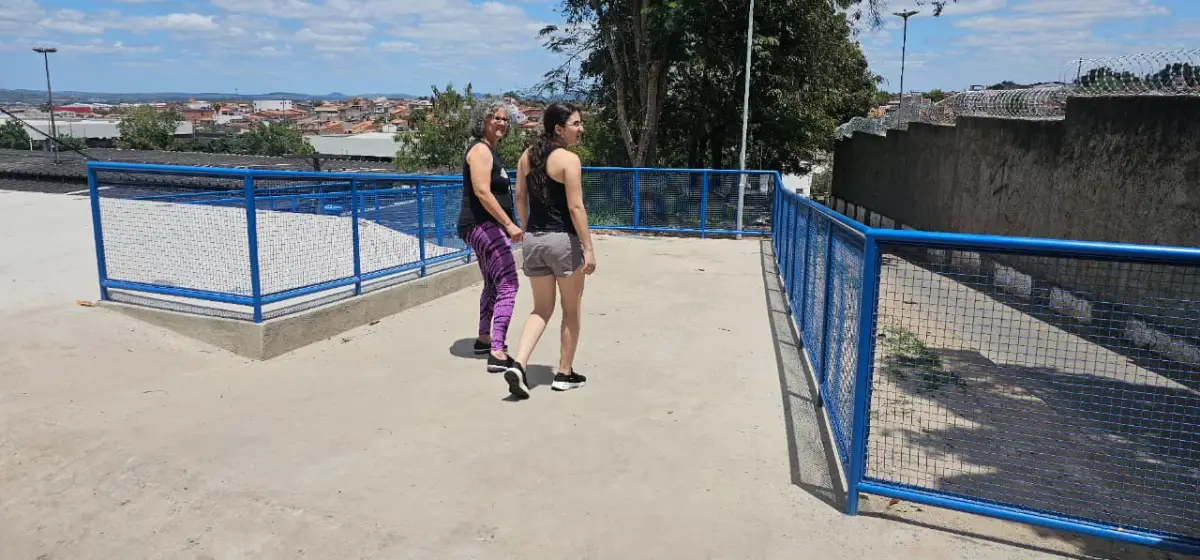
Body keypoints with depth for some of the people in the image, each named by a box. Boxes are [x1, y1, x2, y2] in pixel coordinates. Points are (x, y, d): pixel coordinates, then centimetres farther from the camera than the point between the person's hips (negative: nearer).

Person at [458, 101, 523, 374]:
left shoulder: (490, 150, 18)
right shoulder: (481, 149, -13)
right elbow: (482, 191, -24)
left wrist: (505, 224, 29)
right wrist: (509, 224, -30)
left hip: (486, 226, 11)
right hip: (483, 225, -11)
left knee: (492, 284, 22)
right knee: (508, 285, -17)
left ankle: (484, 339, 36)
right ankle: (497, 353, -22)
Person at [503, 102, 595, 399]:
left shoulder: (527, 156, 8)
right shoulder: (569, 159, -13)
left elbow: (520, 198, 13)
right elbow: (575, 207, -17)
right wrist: (588, 248, -14)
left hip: (533, 240, 6)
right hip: (564, 240, -6)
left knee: (542, 308, 17)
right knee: (571, 310, 12)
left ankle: (518, 365, 0)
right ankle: (564, 374, 20)